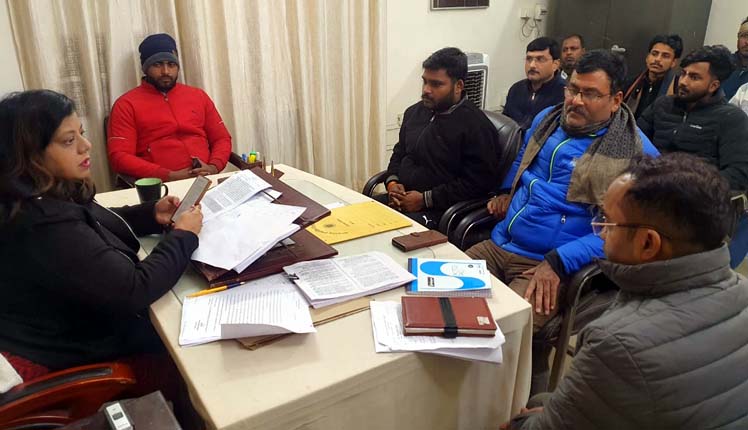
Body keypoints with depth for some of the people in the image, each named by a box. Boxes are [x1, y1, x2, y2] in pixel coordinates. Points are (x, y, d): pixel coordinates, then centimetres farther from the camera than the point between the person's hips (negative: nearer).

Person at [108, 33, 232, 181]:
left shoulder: (198, 96, 18)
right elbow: (119, 157, -2)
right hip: (162, 186, -3)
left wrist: (213, 167, -4)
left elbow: (222, 138, 17)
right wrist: (170, 176, -13)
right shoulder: (126, 105, 6)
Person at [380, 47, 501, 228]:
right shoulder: (415, 112, 13)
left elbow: (477, 183, -15)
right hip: (400, 199, 8)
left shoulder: (476, 126, -11)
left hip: (440, 210, -7)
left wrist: (426, 199, -17)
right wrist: (392, 182, 4)